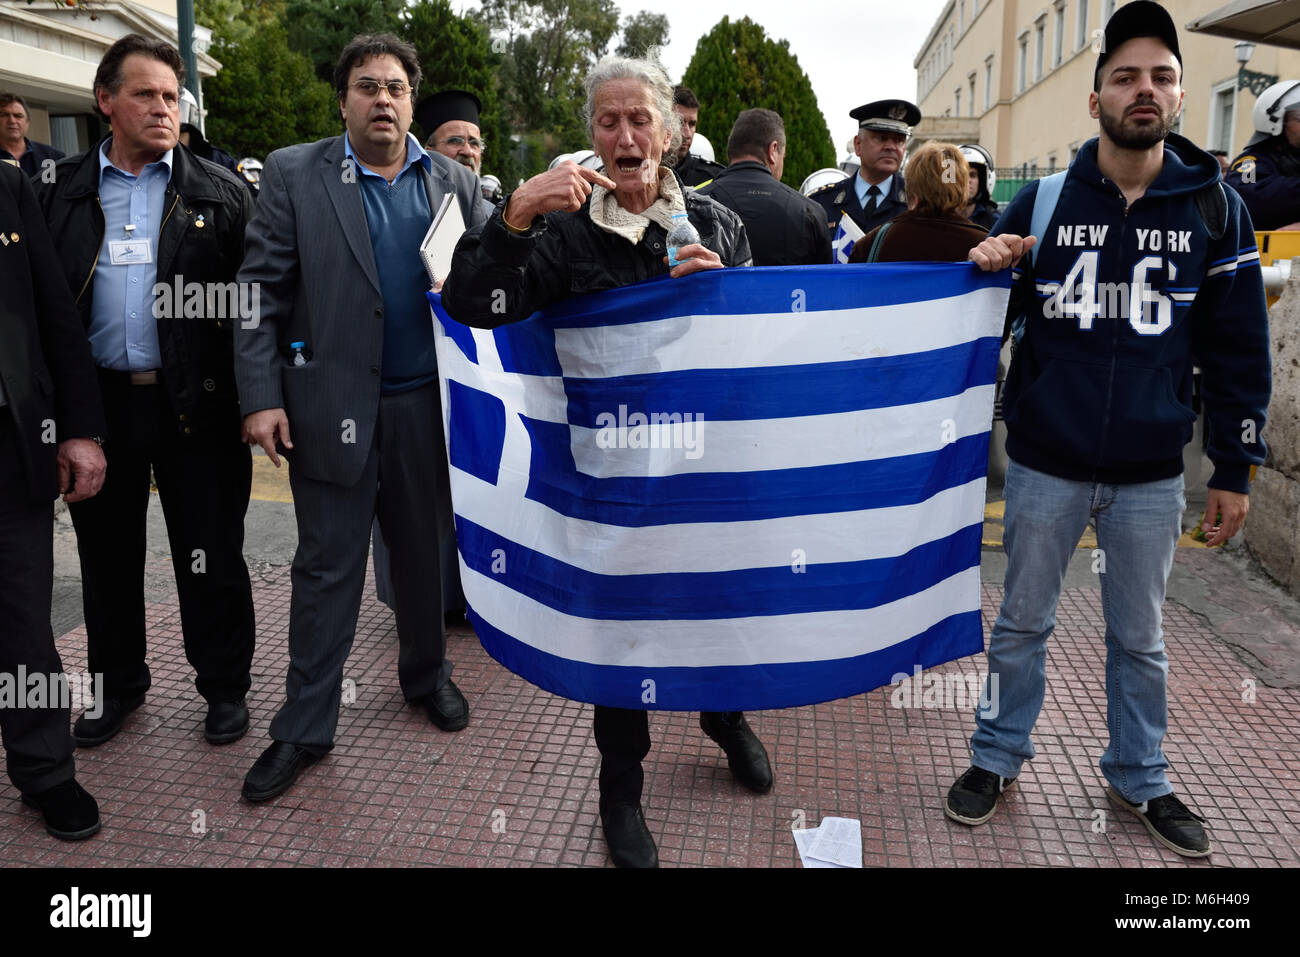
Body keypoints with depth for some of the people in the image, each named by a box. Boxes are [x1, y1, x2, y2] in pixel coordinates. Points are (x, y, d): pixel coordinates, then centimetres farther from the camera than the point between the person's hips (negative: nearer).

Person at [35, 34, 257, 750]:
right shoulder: (61, 191, 9)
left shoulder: (219, 193, 4)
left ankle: (225, 686, 23)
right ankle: (118, 684, 33)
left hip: (195, 402, -2)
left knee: (211, 554, 6)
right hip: (98, 401, 3)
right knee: (107, 553, 14)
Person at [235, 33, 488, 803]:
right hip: (331, 405, -2)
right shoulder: (295, 175, 1)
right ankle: (305, 728, 19)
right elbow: (263, 292, -3)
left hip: (426, 405, 2)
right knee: (327, 568, 6)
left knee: (424, 554, 15)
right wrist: (262, 397, -10)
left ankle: (426, 673, 37)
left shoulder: (454, 182, 7)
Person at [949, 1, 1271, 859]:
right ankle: (1000, 757, 32)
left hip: (1152, 474, 1)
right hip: (1046, 465, 0)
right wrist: (986, 270, -18)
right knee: (1023, 624, 13)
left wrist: (1236, 470, 2)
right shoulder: (1040, 201, -3)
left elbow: (1239, 352, 2)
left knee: (1140, 638, 16)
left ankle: (1139, 778, 36)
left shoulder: (1215, 207, -1)